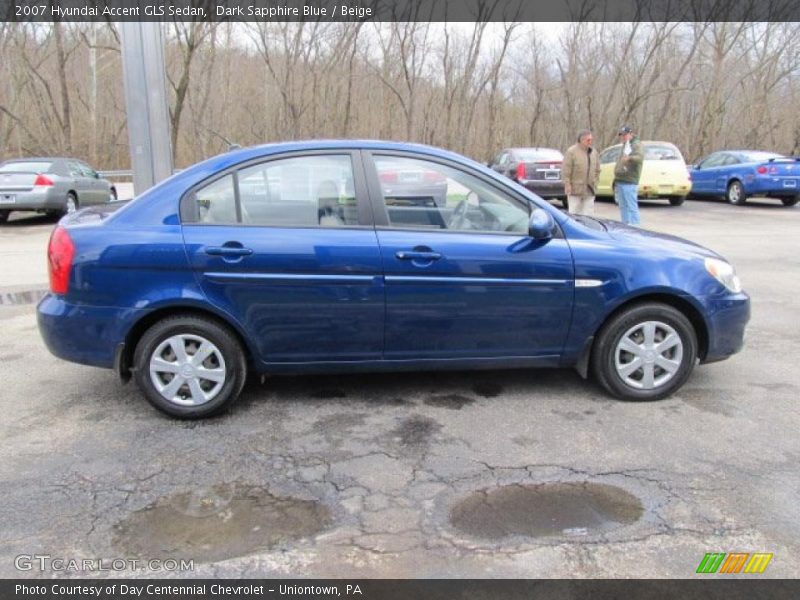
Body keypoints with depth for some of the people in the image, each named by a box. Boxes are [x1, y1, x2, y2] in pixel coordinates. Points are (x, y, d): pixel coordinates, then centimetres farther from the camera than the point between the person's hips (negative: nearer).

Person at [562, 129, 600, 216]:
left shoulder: (593, 152, 13)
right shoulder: (571, 151, -7)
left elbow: (597, 169, 21)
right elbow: (565, 170, -11)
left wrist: (594, 181, 12)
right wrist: (567, 184, -15)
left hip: (589, 190, 6)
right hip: (575, 189, -6)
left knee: (589, 213, 6)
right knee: (574, 213, -2)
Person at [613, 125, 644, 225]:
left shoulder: (636, 145, -7)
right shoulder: (625, 146, 22)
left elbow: (640, 157, -26)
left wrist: (629, 158, -46)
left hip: (629, 183, -10)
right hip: (620, 182, 10)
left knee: (632, 208, -11)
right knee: (623, 207, 13)